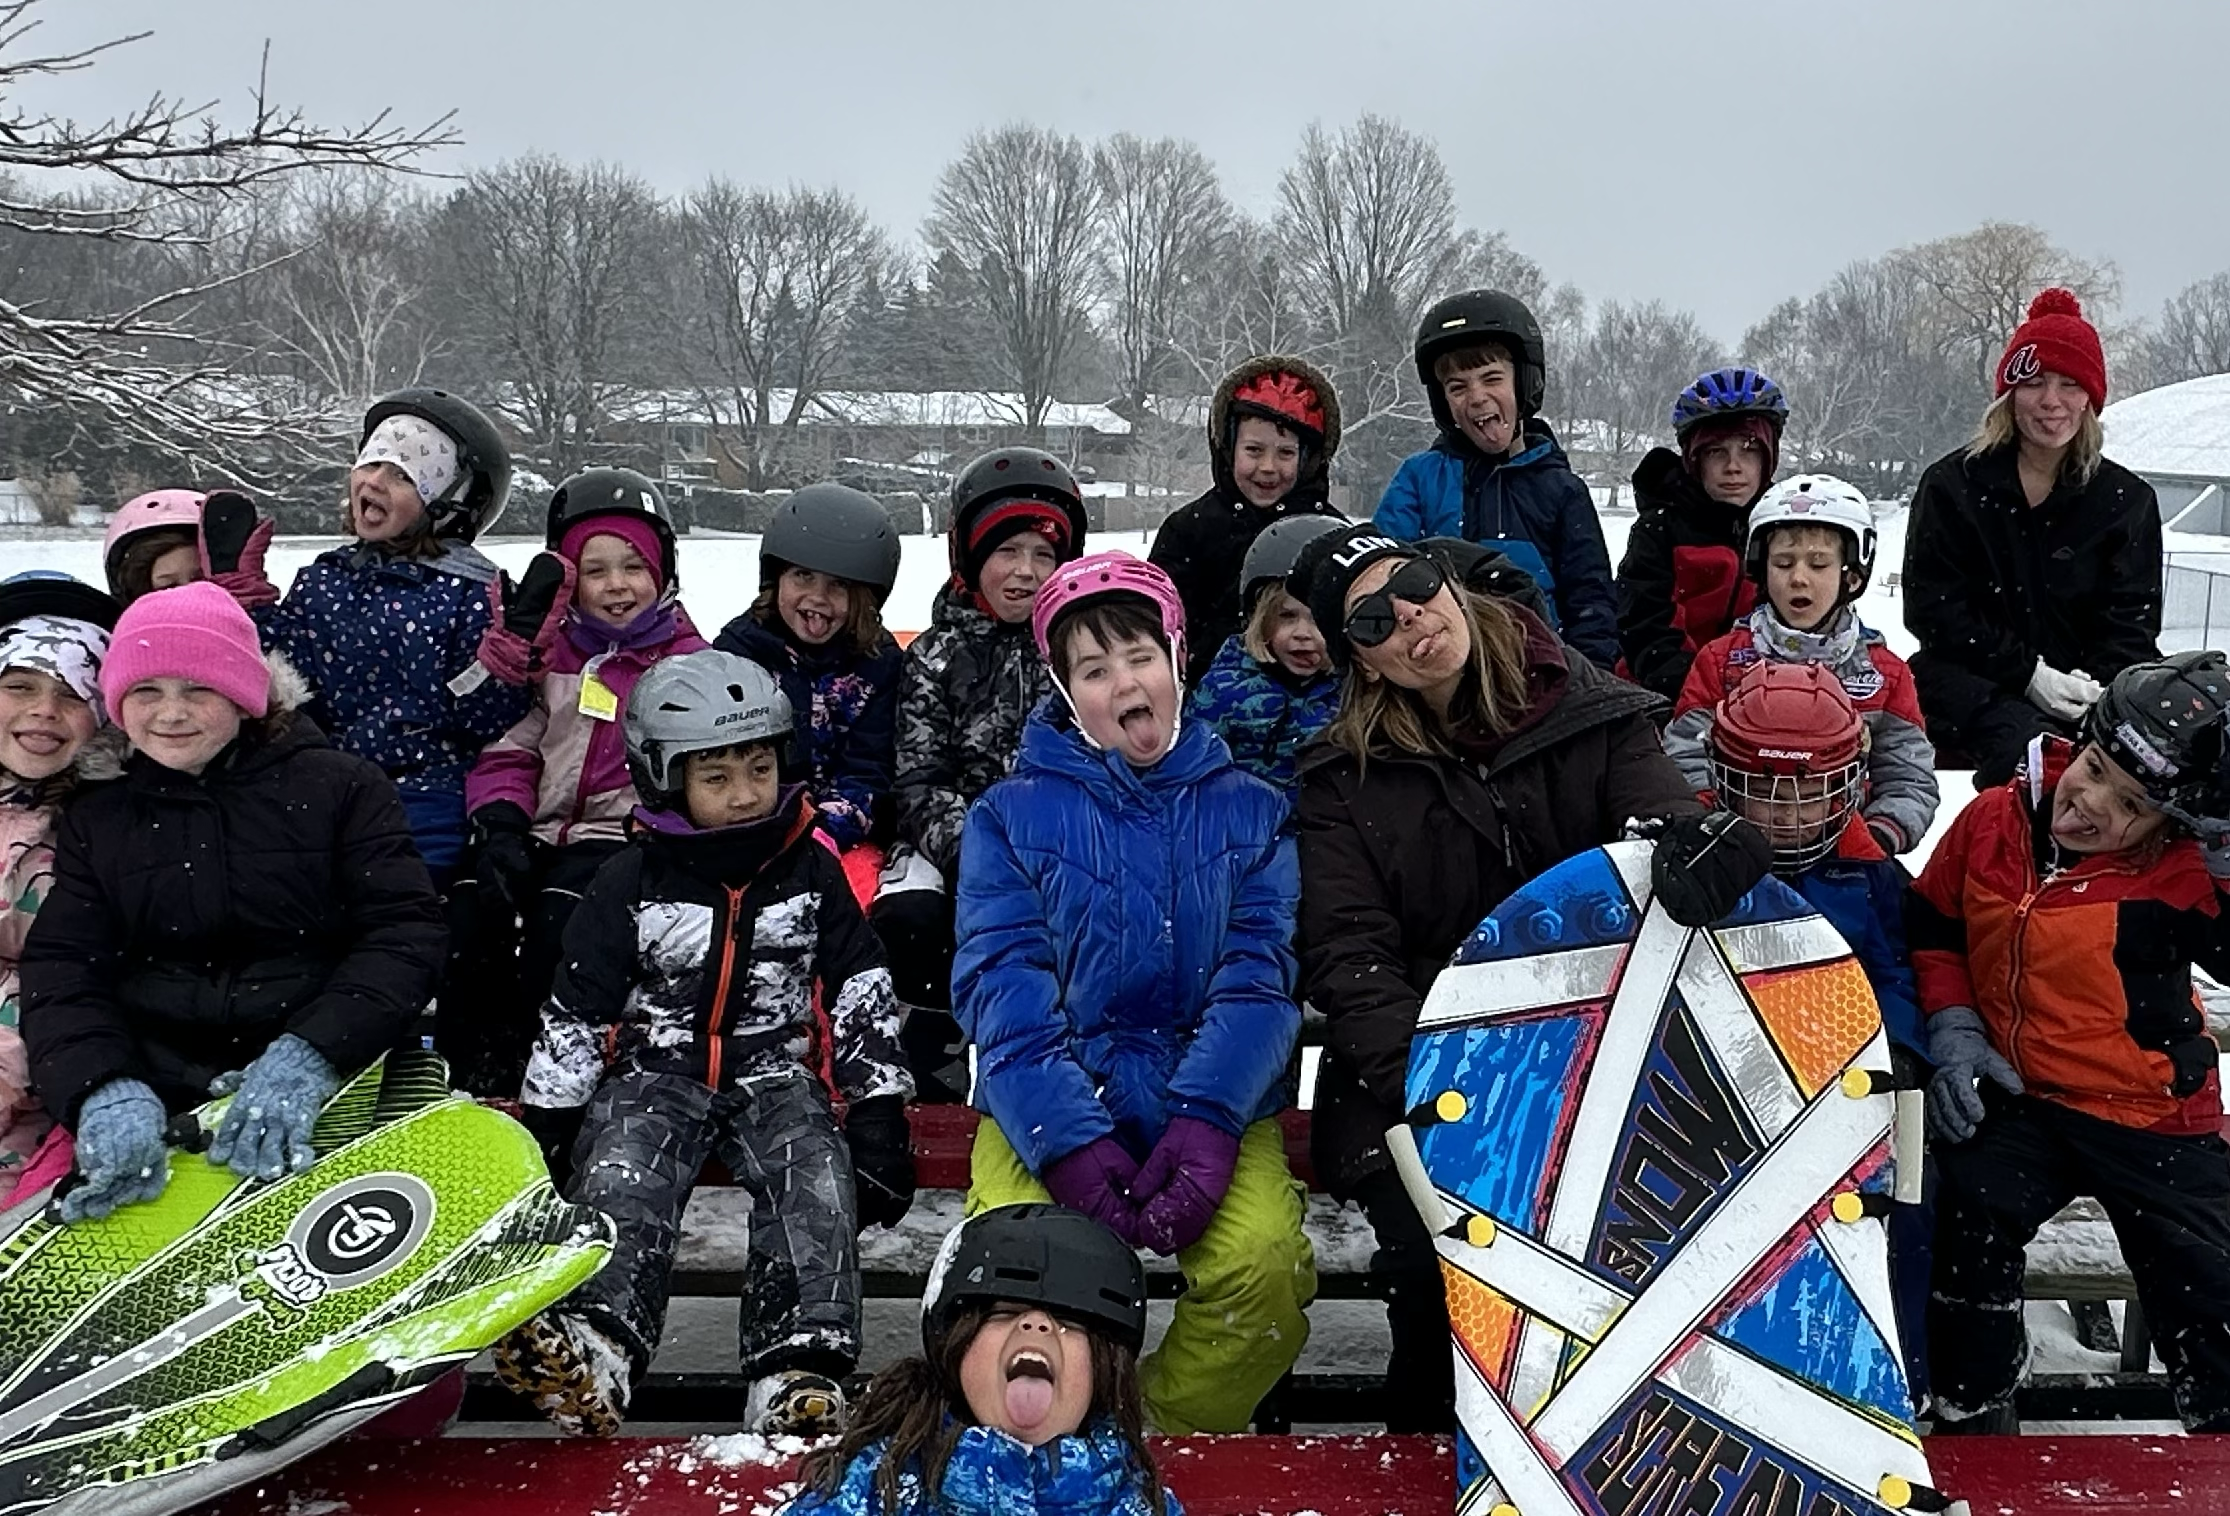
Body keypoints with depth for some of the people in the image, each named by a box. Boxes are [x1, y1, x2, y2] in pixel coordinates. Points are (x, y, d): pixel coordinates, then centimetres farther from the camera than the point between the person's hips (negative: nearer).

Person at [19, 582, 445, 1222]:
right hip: (155, 1095, 3)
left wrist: (307, 1056, -18)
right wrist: (107, 1090, -15)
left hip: (331, 1076, -2)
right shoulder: (93, 820, 18)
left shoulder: (341, 787, 8)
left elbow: (403, 934, -1)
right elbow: (61, 969, 7)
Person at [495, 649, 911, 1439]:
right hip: (657, 1071, 0)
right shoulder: (631, 882, 4)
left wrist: (879, 1114, 3)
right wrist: (543, 1123, 1)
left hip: (778, 1072, 0)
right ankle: (593, 1347, -53)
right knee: (622, 1177, -31)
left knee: (817, 1178, -30)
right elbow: (576, 1011, 6)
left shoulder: (812, 871, 6)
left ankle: (799, 1373, -44)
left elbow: (862, 998, 8)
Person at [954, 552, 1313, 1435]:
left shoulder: (1249, 812, 12)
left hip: (1212, 1109, 1)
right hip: (1047, 1110, 0)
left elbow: (1259, 977, 0)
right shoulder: (1012, 815, 8)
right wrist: (1068, 1140, -19)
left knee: (1262, 1265, -28)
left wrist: (1206, 1121, -17)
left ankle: (1170, 1449, 1)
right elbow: (1003, 989, -3)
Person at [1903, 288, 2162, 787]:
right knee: (2031, 746, -35)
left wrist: (2098, 689, -17)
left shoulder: (2128, 499, 11)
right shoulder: (1952, 484, 5)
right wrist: (2028, 673, -13)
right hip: (1975, 680, -2)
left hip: (2090, 686, 3)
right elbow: (1933, 608, -2)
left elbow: (2131, 622, 5)